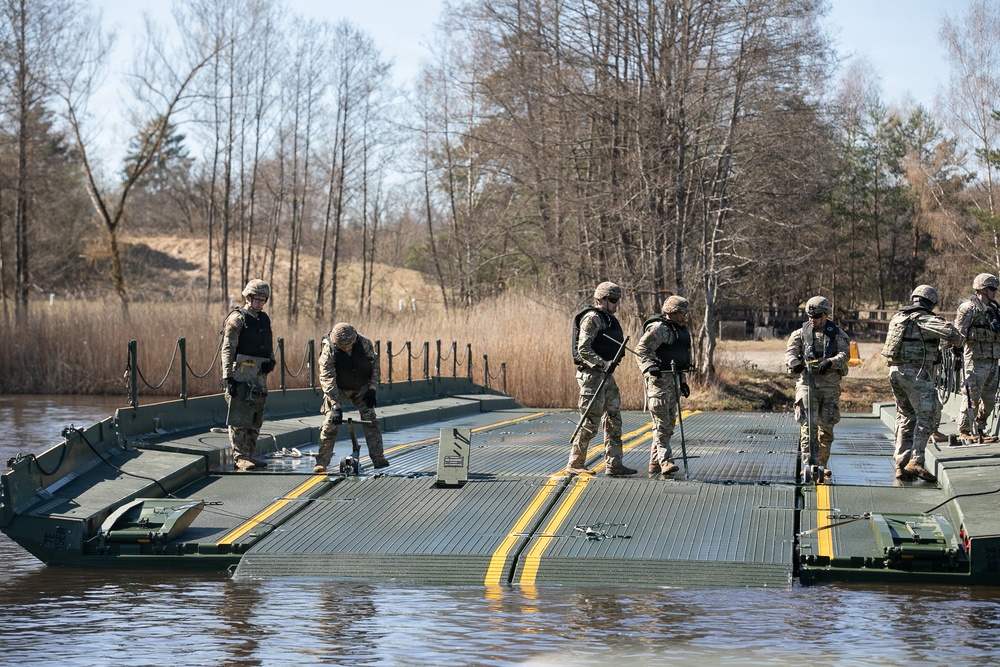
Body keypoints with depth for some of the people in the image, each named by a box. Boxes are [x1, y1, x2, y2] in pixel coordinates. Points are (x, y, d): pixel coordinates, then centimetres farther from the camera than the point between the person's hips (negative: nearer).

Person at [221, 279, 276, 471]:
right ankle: (240, 457, -7)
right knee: (239, 418, -8)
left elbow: (269, 345, 27)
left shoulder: (264, 319, 17)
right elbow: (227, 349, -10)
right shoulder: (237, 318, -5)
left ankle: (251, 454, 17)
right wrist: (228, 377, -17)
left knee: (256, 419, 11)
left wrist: (271, 361, 5)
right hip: (241, 373, -8)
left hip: (260, 375, 8)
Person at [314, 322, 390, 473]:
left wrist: (372, 388, -10)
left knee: (370, 419, -10)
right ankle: (322, 463, -4)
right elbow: (327, 380, -29)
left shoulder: (364, 343, -22)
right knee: (330, 423, -11)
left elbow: (375, 364, -5)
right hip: (338, 389, -2)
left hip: (361, 387, 2)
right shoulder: (329, 351, -28)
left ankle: (378, 459, -6)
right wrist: (336, 406, -35)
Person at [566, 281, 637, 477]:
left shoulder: (608, 319, 18)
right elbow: (583, 349, -20)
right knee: (590, 422, -7)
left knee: (614, 419, 8)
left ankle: (614, 464, 11)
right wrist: (603, 364, -27)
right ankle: (575, 464, 1)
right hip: (592, 375, -10)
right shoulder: (591, 319, -12)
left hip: (606, 376, 10)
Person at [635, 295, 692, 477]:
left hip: (673, 380, 10)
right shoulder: (659, 328, -12)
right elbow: (641, 350, -20)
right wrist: (650, 366, -34)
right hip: (658, 379, -10)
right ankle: (665, 461, -18)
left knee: (668, 423, 10)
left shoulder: (680, 329, 19)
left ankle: (655, 464, 16)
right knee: (661, 422, -13)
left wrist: (683, 381, 26)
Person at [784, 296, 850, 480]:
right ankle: (808, 463, -15)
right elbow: (790, 351, -2)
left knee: (826, 427, 7)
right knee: (808, 424, -12)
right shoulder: (801, 333, 8)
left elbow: (845, 353, -8)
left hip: (830, 385, 1)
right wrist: (794, 362, -25)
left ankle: (822, 465, 18)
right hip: (807, 383, -1)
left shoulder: (837, 334, 6)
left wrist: (830, 362, -28)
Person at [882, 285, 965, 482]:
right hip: (916, 373, -8)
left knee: (906, 418, 14)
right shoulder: (926, 320, -9)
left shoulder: (897, 318, 14)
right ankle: (916, 461, -14)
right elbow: (948, 331, -24)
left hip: (895, 370, 8)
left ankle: (901, 465, 11)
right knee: (928, 416, -4)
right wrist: (958, 340, -2)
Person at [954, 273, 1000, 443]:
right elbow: (958, 333, -14)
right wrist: (957, 355, -19)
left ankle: (979, 430, 21)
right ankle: (964, 431, 3)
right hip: (976, 360, -8)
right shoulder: (969, 308, -10)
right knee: (972, 397, -6)